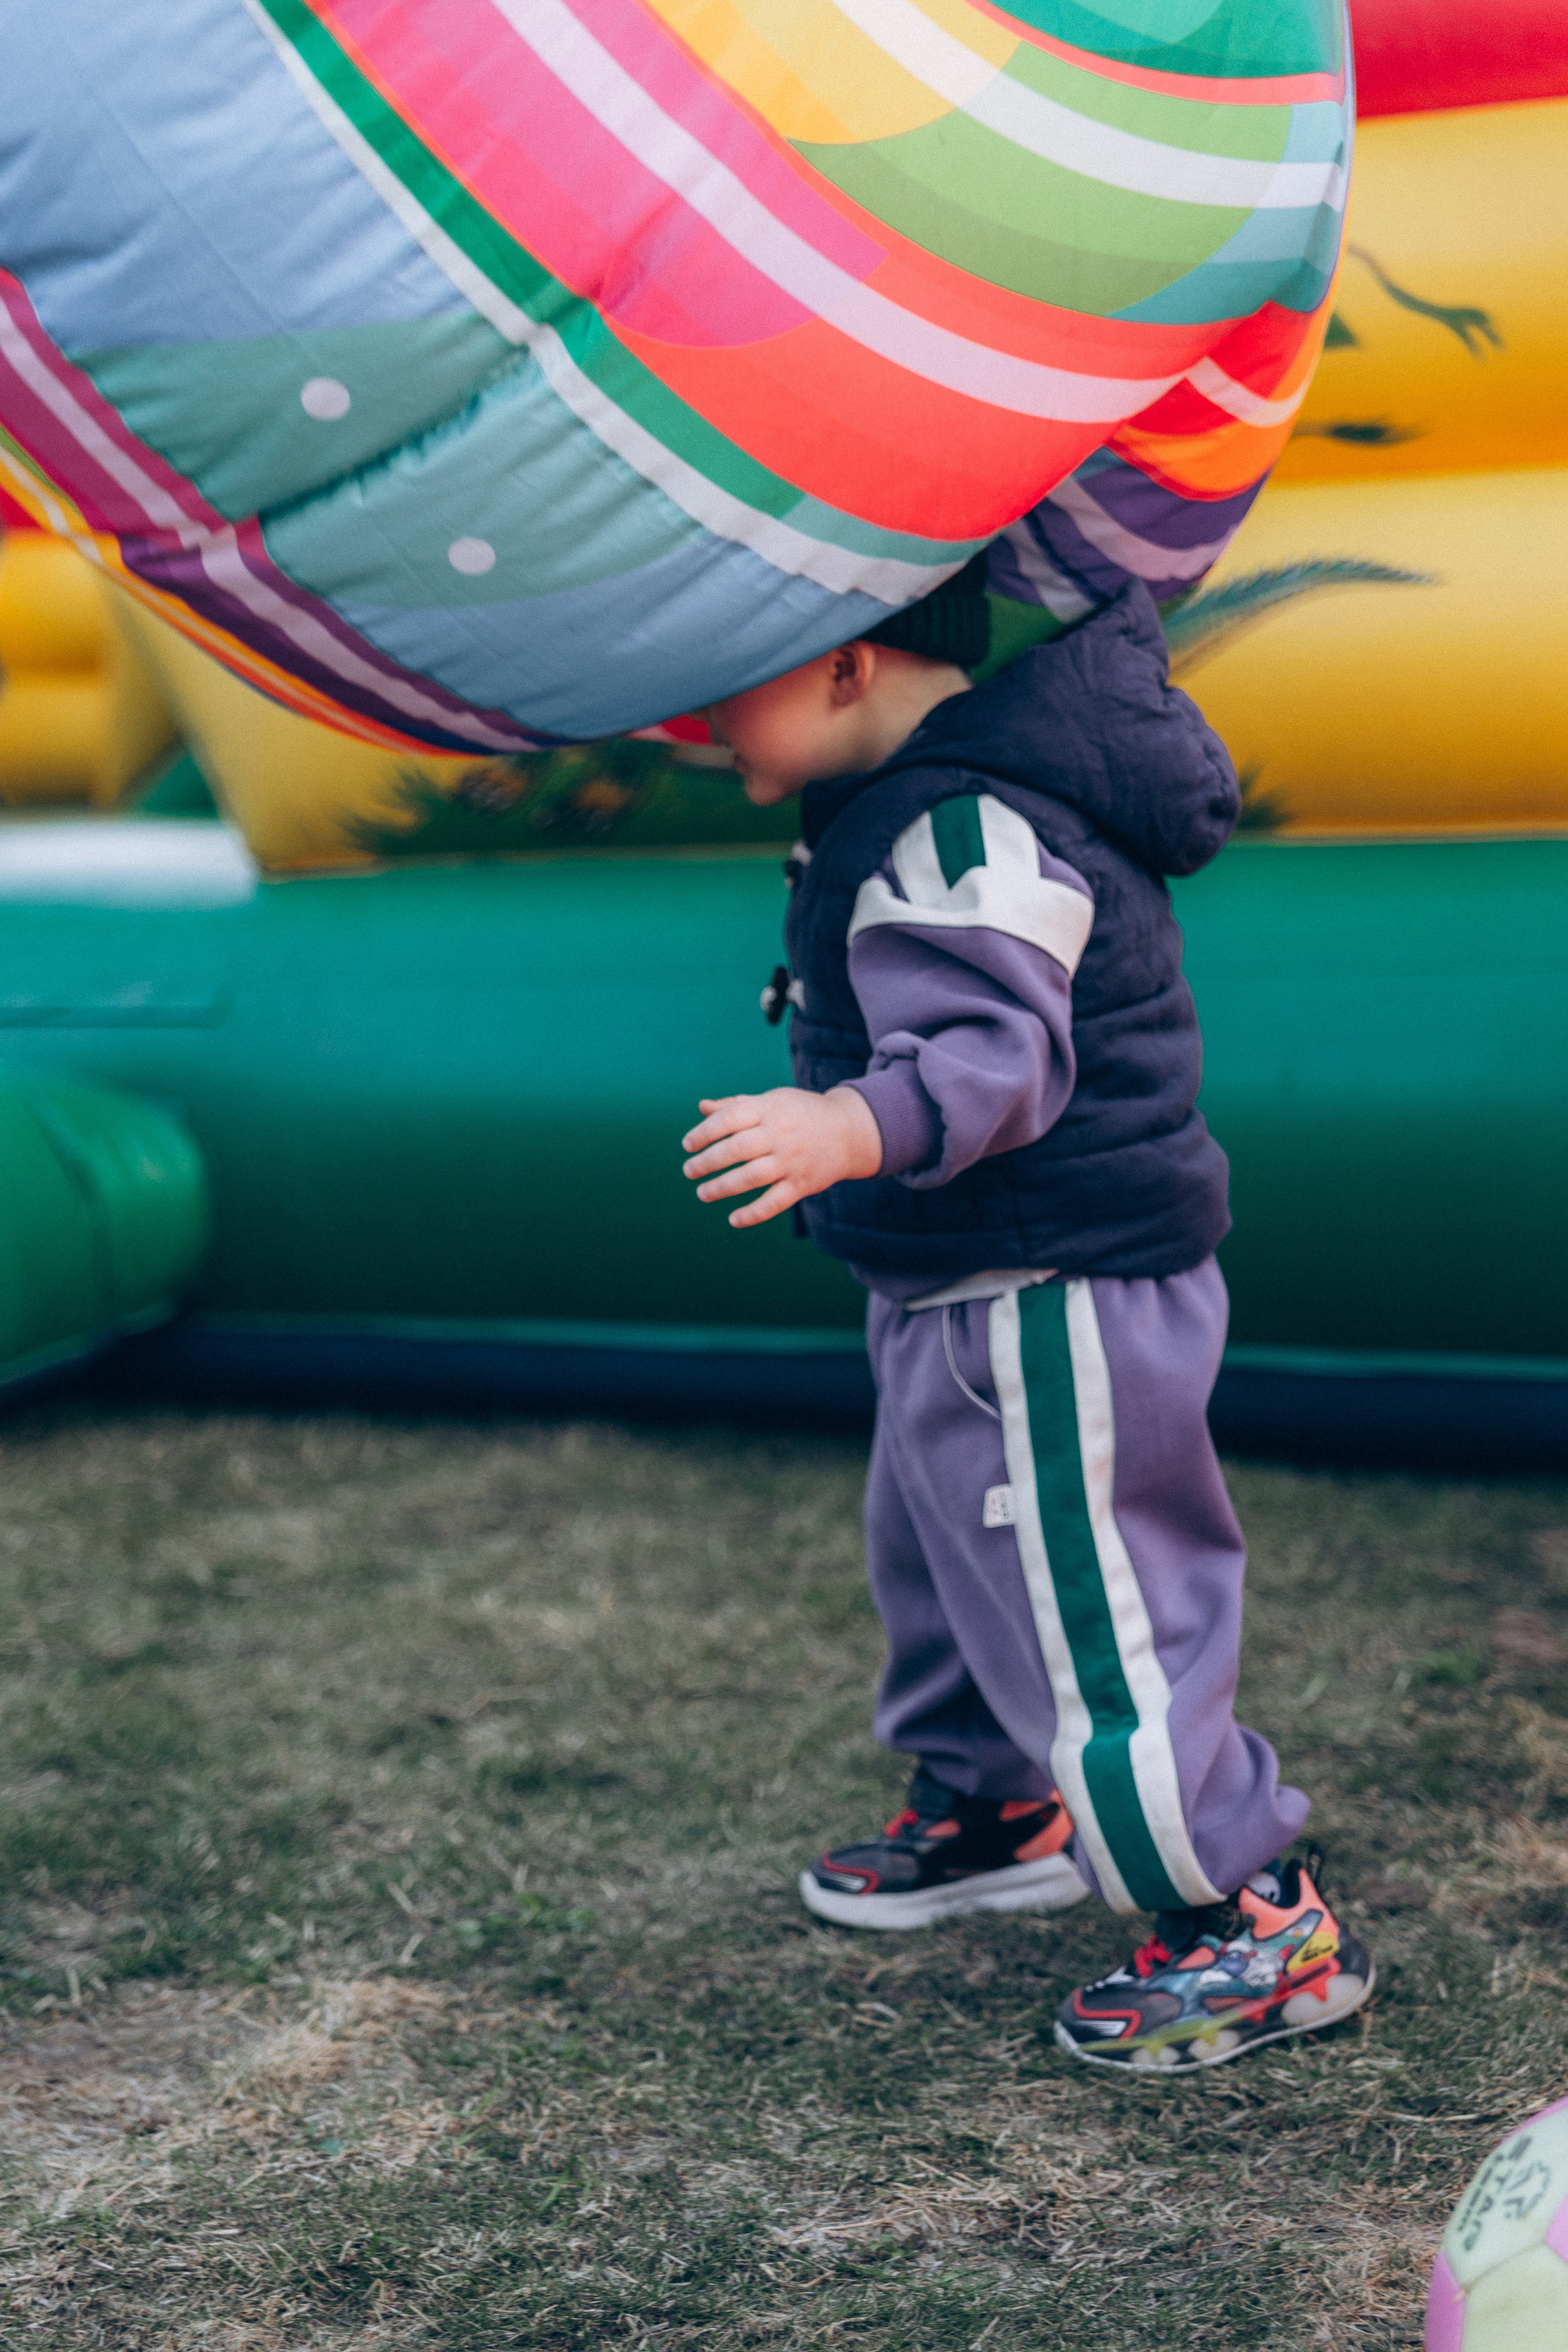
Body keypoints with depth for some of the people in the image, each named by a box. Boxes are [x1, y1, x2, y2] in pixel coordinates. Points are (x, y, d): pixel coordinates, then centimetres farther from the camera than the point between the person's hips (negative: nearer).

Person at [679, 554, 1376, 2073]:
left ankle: (1263, 1925, 8)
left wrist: (852, 1127, -53)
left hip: (1053, 1296, -11)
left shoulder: (963, 841, -27)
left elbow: (997, 1054, -38)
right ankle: (994, 1808, 47)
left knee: (1088, 1612, -4)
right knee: (937, 1554, 26)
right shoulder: (913, 798, 6)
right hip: (964, 1293, 11)